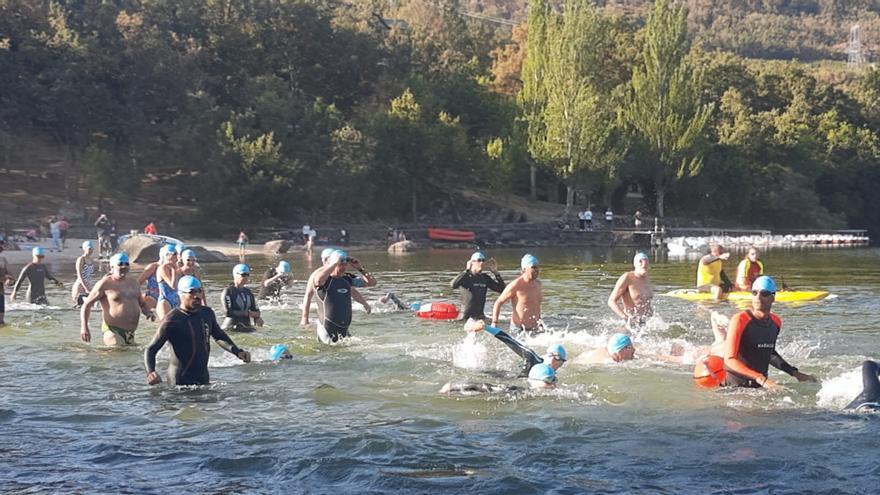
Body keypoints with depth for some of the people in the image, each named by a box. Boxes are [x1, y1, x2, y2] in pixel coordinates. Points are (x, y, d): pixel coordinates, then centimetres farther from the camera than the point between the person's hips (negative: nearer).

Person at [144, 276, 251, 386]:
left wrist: (238, 352, 8)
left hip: (203, 377, 6)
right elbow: (151, 349, -14)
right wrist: (150, 372, -32)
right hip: (180, 380, -6)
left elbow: (219, 336, 21)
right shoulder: (172, 320, -15)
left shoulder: (207, 313, 3)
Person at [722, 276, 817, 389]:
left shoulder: (776, 322, 9)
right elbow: (729, 359, -19)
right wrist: (761, 379, -27)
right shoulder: (740, 320, -12)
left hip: (759, 387, 6)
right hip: (734, 386, -6)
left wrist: (795, 373, 23)